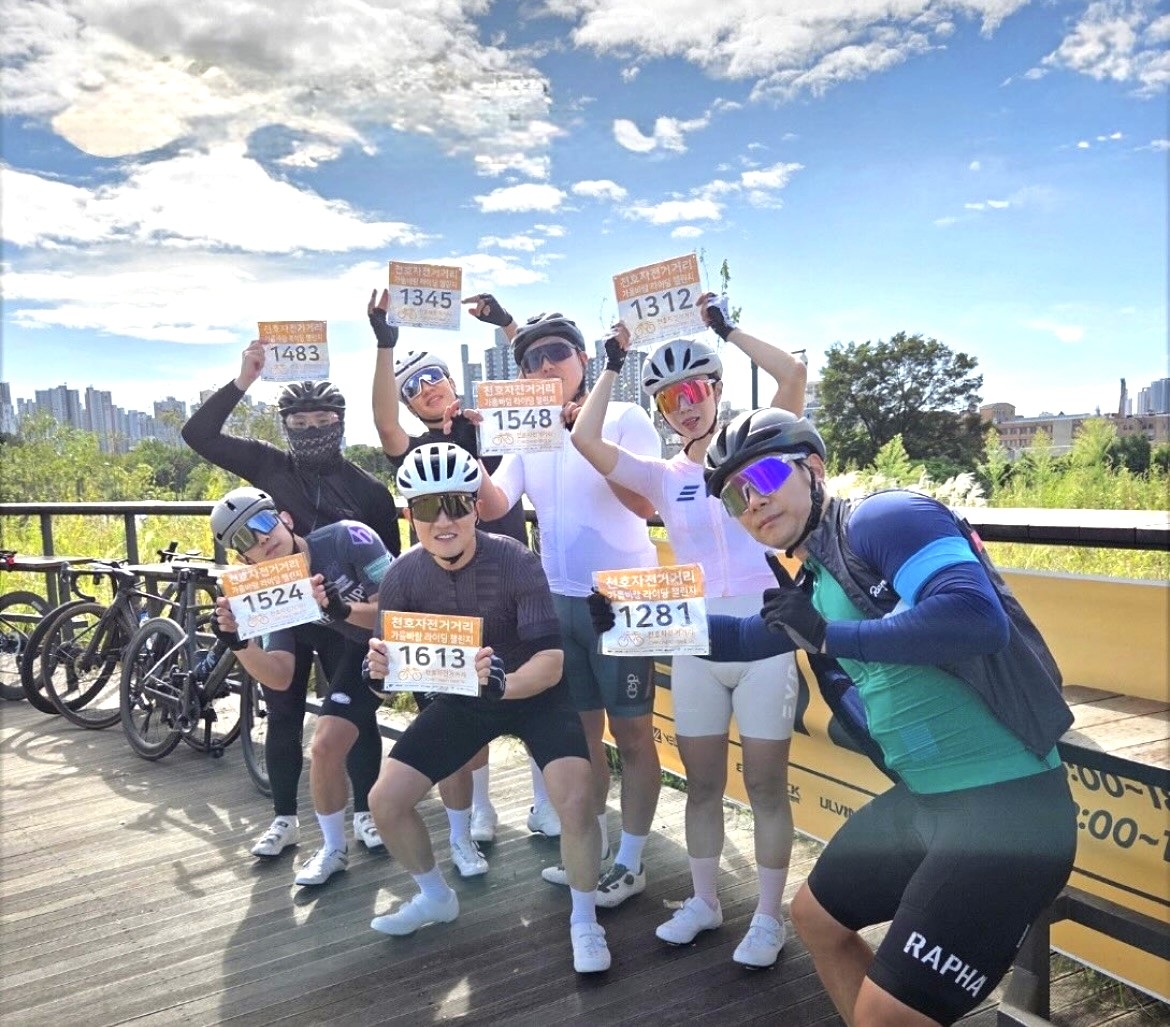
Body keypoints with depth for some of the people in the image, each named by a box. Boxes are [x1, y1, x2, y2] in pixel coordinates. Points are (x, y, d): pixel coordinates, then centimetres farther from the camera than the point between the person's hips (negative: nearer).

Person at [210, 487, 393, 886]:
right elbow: (279, 679, -14)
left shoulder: (348, 538, -23)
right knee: (326, 745, -8)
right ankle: (333, 849, 19)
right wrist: (237, 641, -30)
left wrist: (342, 609, -40)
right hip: (362, 655, 4)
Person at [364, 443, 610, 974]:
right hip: (460, 699, 4)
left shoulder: (516, 562, -28)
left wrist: (505, 682, -51)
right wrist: (379, 667, -30)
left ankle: (584, 922, 5)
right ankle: (435, 897, 27)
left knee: (575, 800, -24)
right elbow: (391, 660, -7)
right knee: (385, 801, -2)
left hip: (534, 695, -4)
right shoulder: (403, 575, -16)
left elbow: (551, 661, -31)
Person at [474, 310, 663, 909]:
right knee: (581, 729, 15)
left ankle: (630, 862, 18)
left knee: (630, 732, 4)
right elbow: (492, 507, -5)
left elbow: (646, 504, -20)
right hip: (558, 600, 5)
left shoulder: (624, 418, -7)